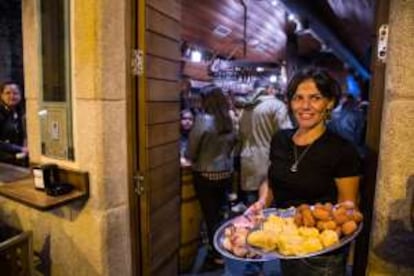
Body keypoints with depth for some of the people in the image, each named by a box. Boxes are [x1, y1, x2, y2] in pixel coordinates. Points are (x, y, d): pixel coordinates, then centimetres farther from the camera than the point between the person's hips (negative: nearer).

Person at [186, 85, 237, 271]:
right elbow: (231, 145, 9)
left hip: (206, 175, -5)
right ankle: (218, 249, 34)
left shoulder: (203, 120, -16)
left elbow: (191, 152, -11)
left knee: (210, 216, 9)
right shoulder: (229, 120, -1)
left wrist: (193, 159, 10)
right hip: (226, 173, 6)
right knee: (218, 213, 20)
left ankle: (217, 256, 22)